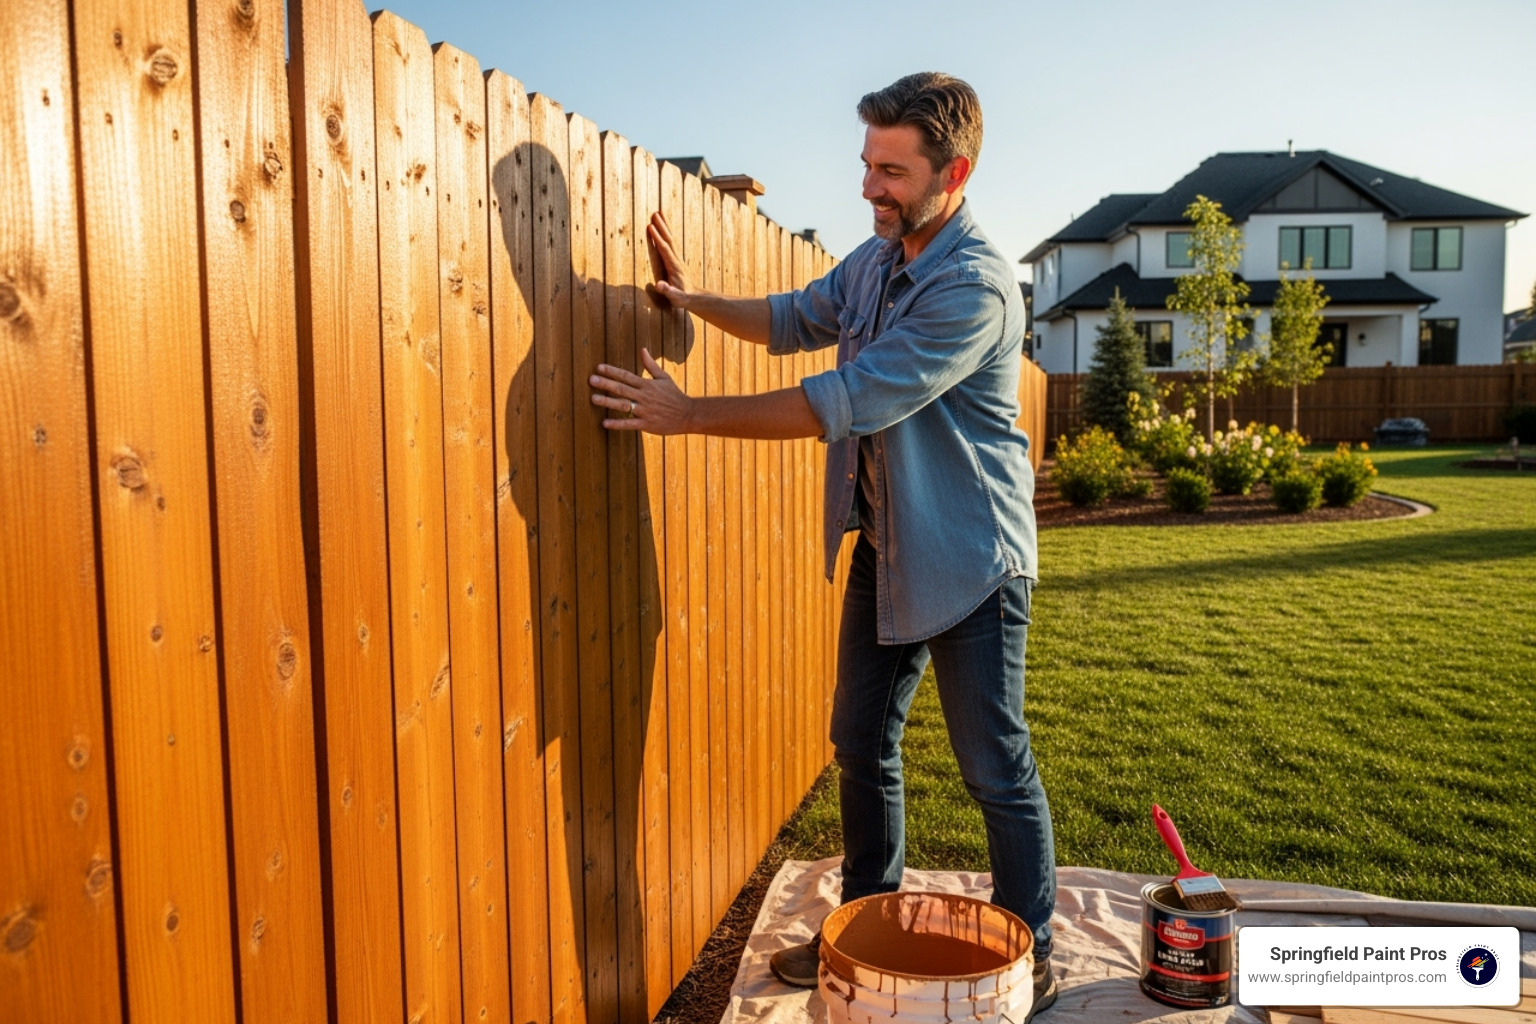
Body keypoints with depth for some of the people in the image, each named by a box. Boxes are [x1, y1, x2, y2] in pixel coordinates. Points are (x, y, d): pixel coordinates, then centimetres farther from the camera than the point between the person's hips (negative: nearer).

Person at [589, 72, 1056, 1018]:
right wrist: (696, 299, 6)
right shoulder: (878, 256, 5)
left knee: (996, 769, 4)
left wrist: (687, 415, -24)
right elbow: (798, 318, 22)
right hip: (884, 548, 8)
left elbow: (846, 402, -28)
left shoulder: (975, 286, -23)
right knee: (862, 746, 15)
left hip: (969, 560, -8)